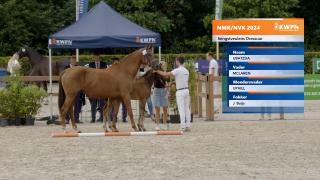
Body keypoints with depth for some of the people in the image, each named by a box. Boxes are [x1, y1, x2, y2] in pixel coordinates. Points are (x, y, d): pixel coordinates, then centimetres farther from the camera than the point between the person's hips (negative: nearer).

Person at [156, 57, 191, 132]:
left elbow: (165, 74, -17)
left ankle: (183, 126, -8)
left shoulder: (177, 70, -12)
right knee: (187, 108, 9)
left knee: (181, 109, -6)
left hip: (180, 91, -7)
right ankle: (188, 125, 10)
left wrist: (157, 71, -4)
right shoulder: (186, 71, 11)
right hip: (186, 90, 7)